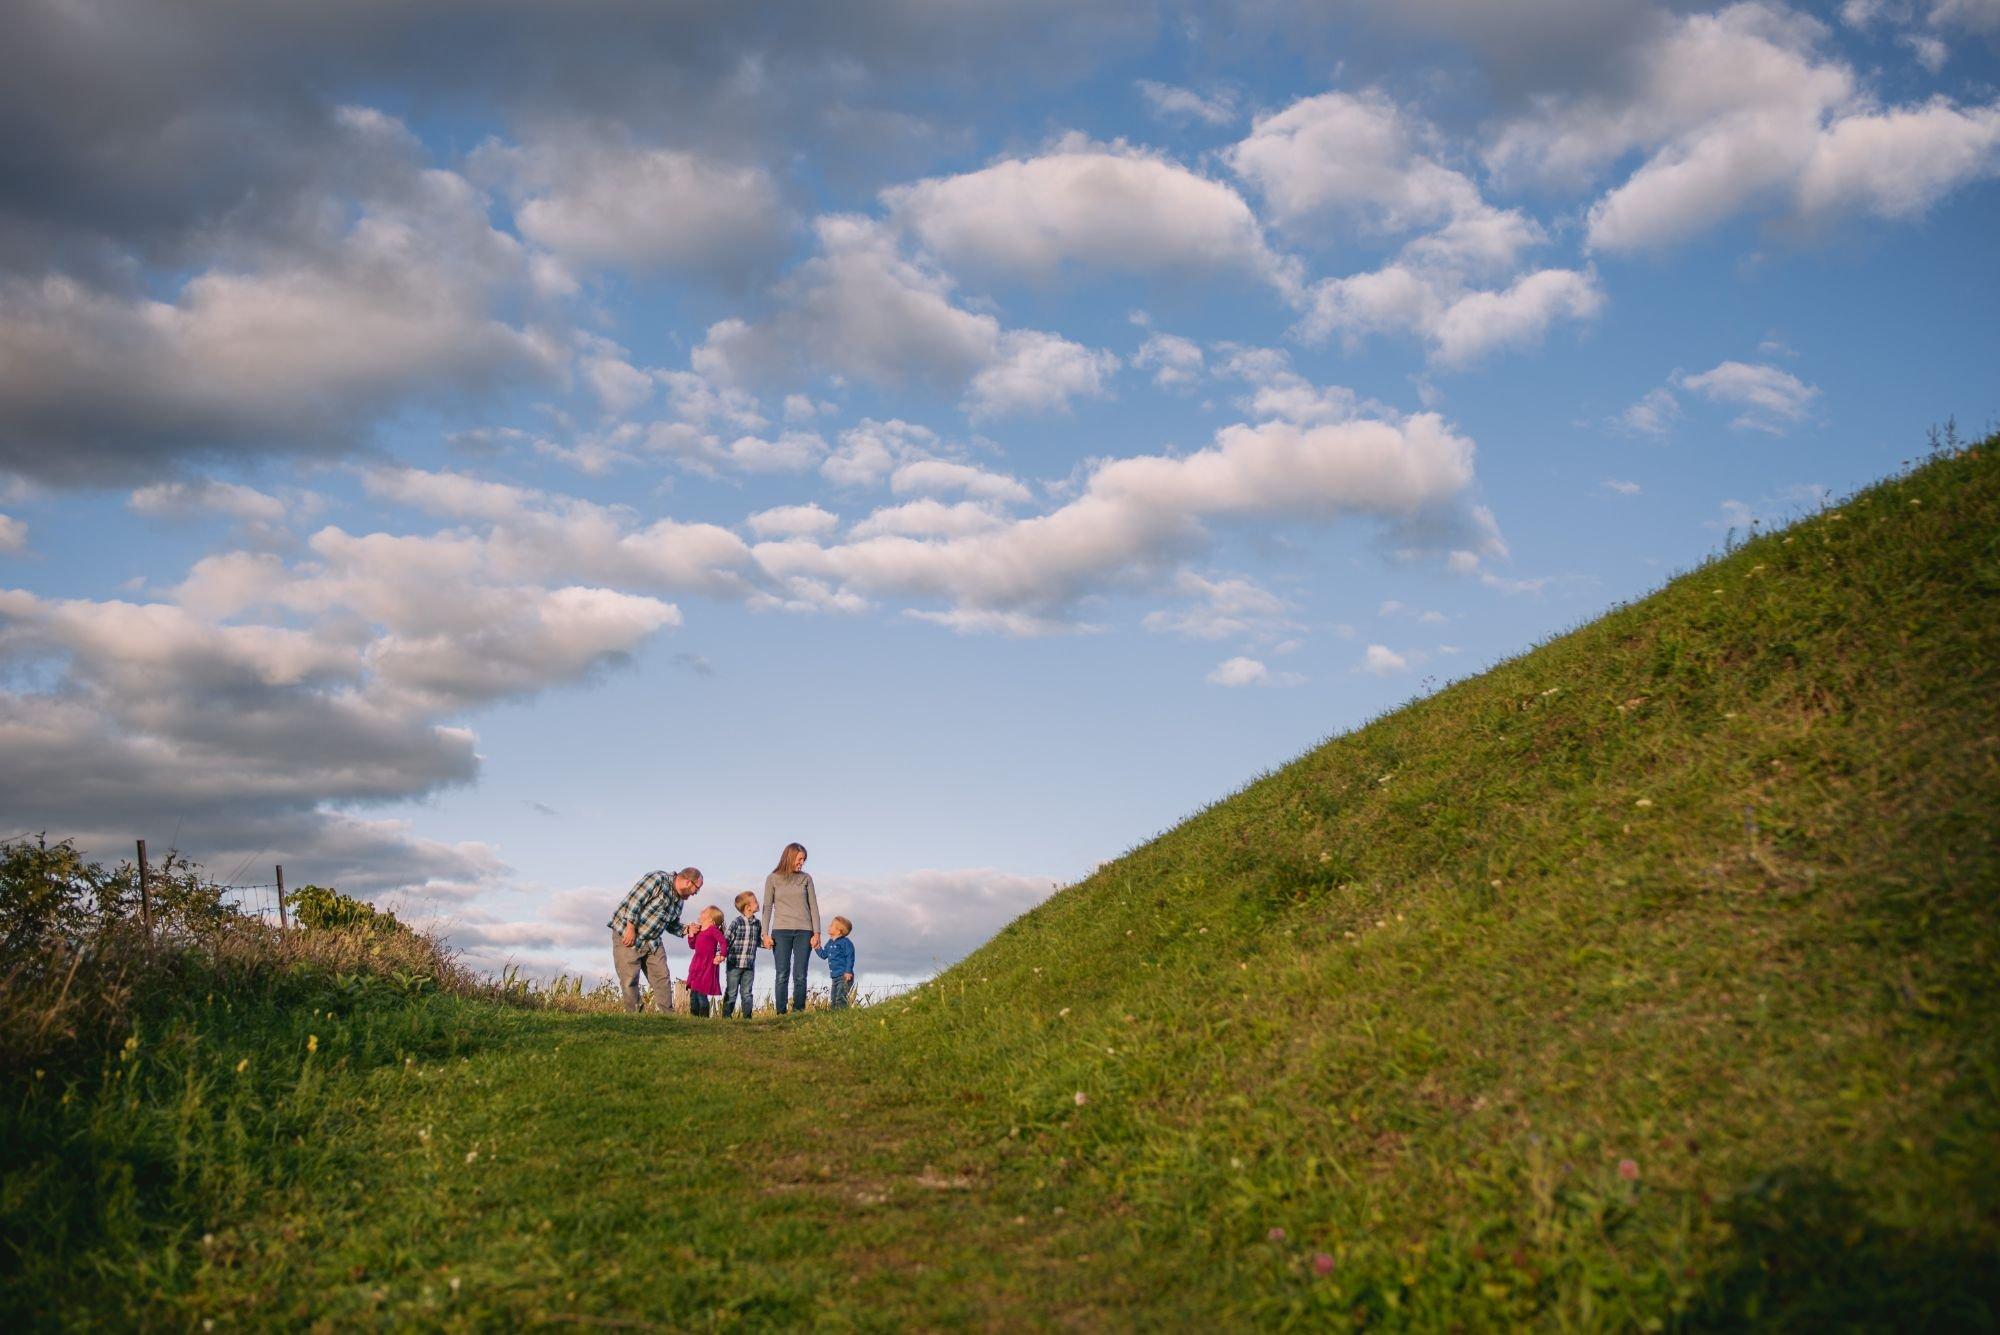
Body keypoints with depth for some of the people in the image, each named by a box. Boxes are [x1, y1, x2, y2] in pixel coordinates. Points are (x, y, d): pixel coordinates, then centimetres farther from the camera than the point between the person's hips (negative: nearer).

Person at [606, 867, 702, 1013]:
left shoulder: (679, 900, 11)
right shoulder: (657, 879, -17)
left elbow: (672, 925, 21)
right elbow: (633, 901, -22)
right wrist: (631, 929, -23)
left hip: (652, 941, 8)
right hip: (626, 934, -8)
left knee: (662, 977, 1)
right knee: (629, 979, -7)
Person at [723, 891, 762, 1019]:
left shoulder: (757, 924, 8)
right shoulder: (737, 923, -11)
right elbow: (725, 940, -11)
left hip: (749, 965, 5)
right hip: (735, 964, -5)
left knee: (746, 993, 10)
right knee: (731, 992, 3)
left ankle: (747, 1016, 14)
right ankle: (726, 1016, 9)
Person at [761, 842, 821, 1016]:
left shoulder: (806, 878, 9)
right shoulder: (773, 879, 5)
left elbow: (813, 906, 8)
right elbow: (767, 907, 5)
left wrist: (816, 933, 1)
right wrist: (765, 934, -2)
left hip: (804, 931, 1)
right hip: (781, 931, -1)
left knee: (800, 976, -1)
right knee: (782, 975, -3)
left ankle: (799, 1011, 2)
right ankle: (781, 1013, -3)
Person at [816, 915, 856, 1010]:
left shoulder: (845, 942, -11)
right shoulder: (830, 943, 15)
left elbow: (850, 957, -14)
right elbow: (823, 955, 26)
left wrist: (848, 971, -19)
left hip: (844, 976, -9)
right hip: (835, 976, 9)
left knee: (841, 998, -16)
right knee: (834, 998, 10)